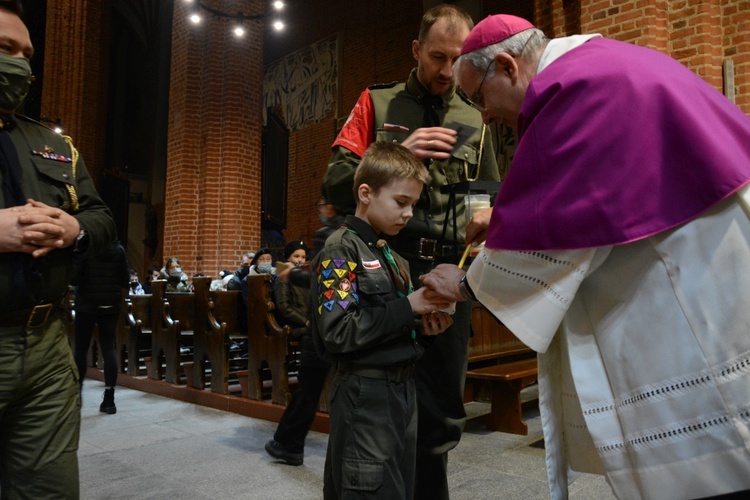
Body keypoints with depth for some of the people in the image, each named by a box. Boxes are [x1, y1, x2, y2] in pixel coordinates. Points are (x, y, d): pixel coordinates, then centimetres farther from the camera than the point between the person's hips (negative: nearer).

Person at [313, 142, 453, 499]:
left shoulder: (394, 258, 13)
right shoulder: (341, 250, -11)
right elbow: (338, 332, -21)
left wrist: (424, 329, -1)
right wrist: (408, 306, -20)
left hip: (403, 389, 8)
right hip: (365, 394, -8)